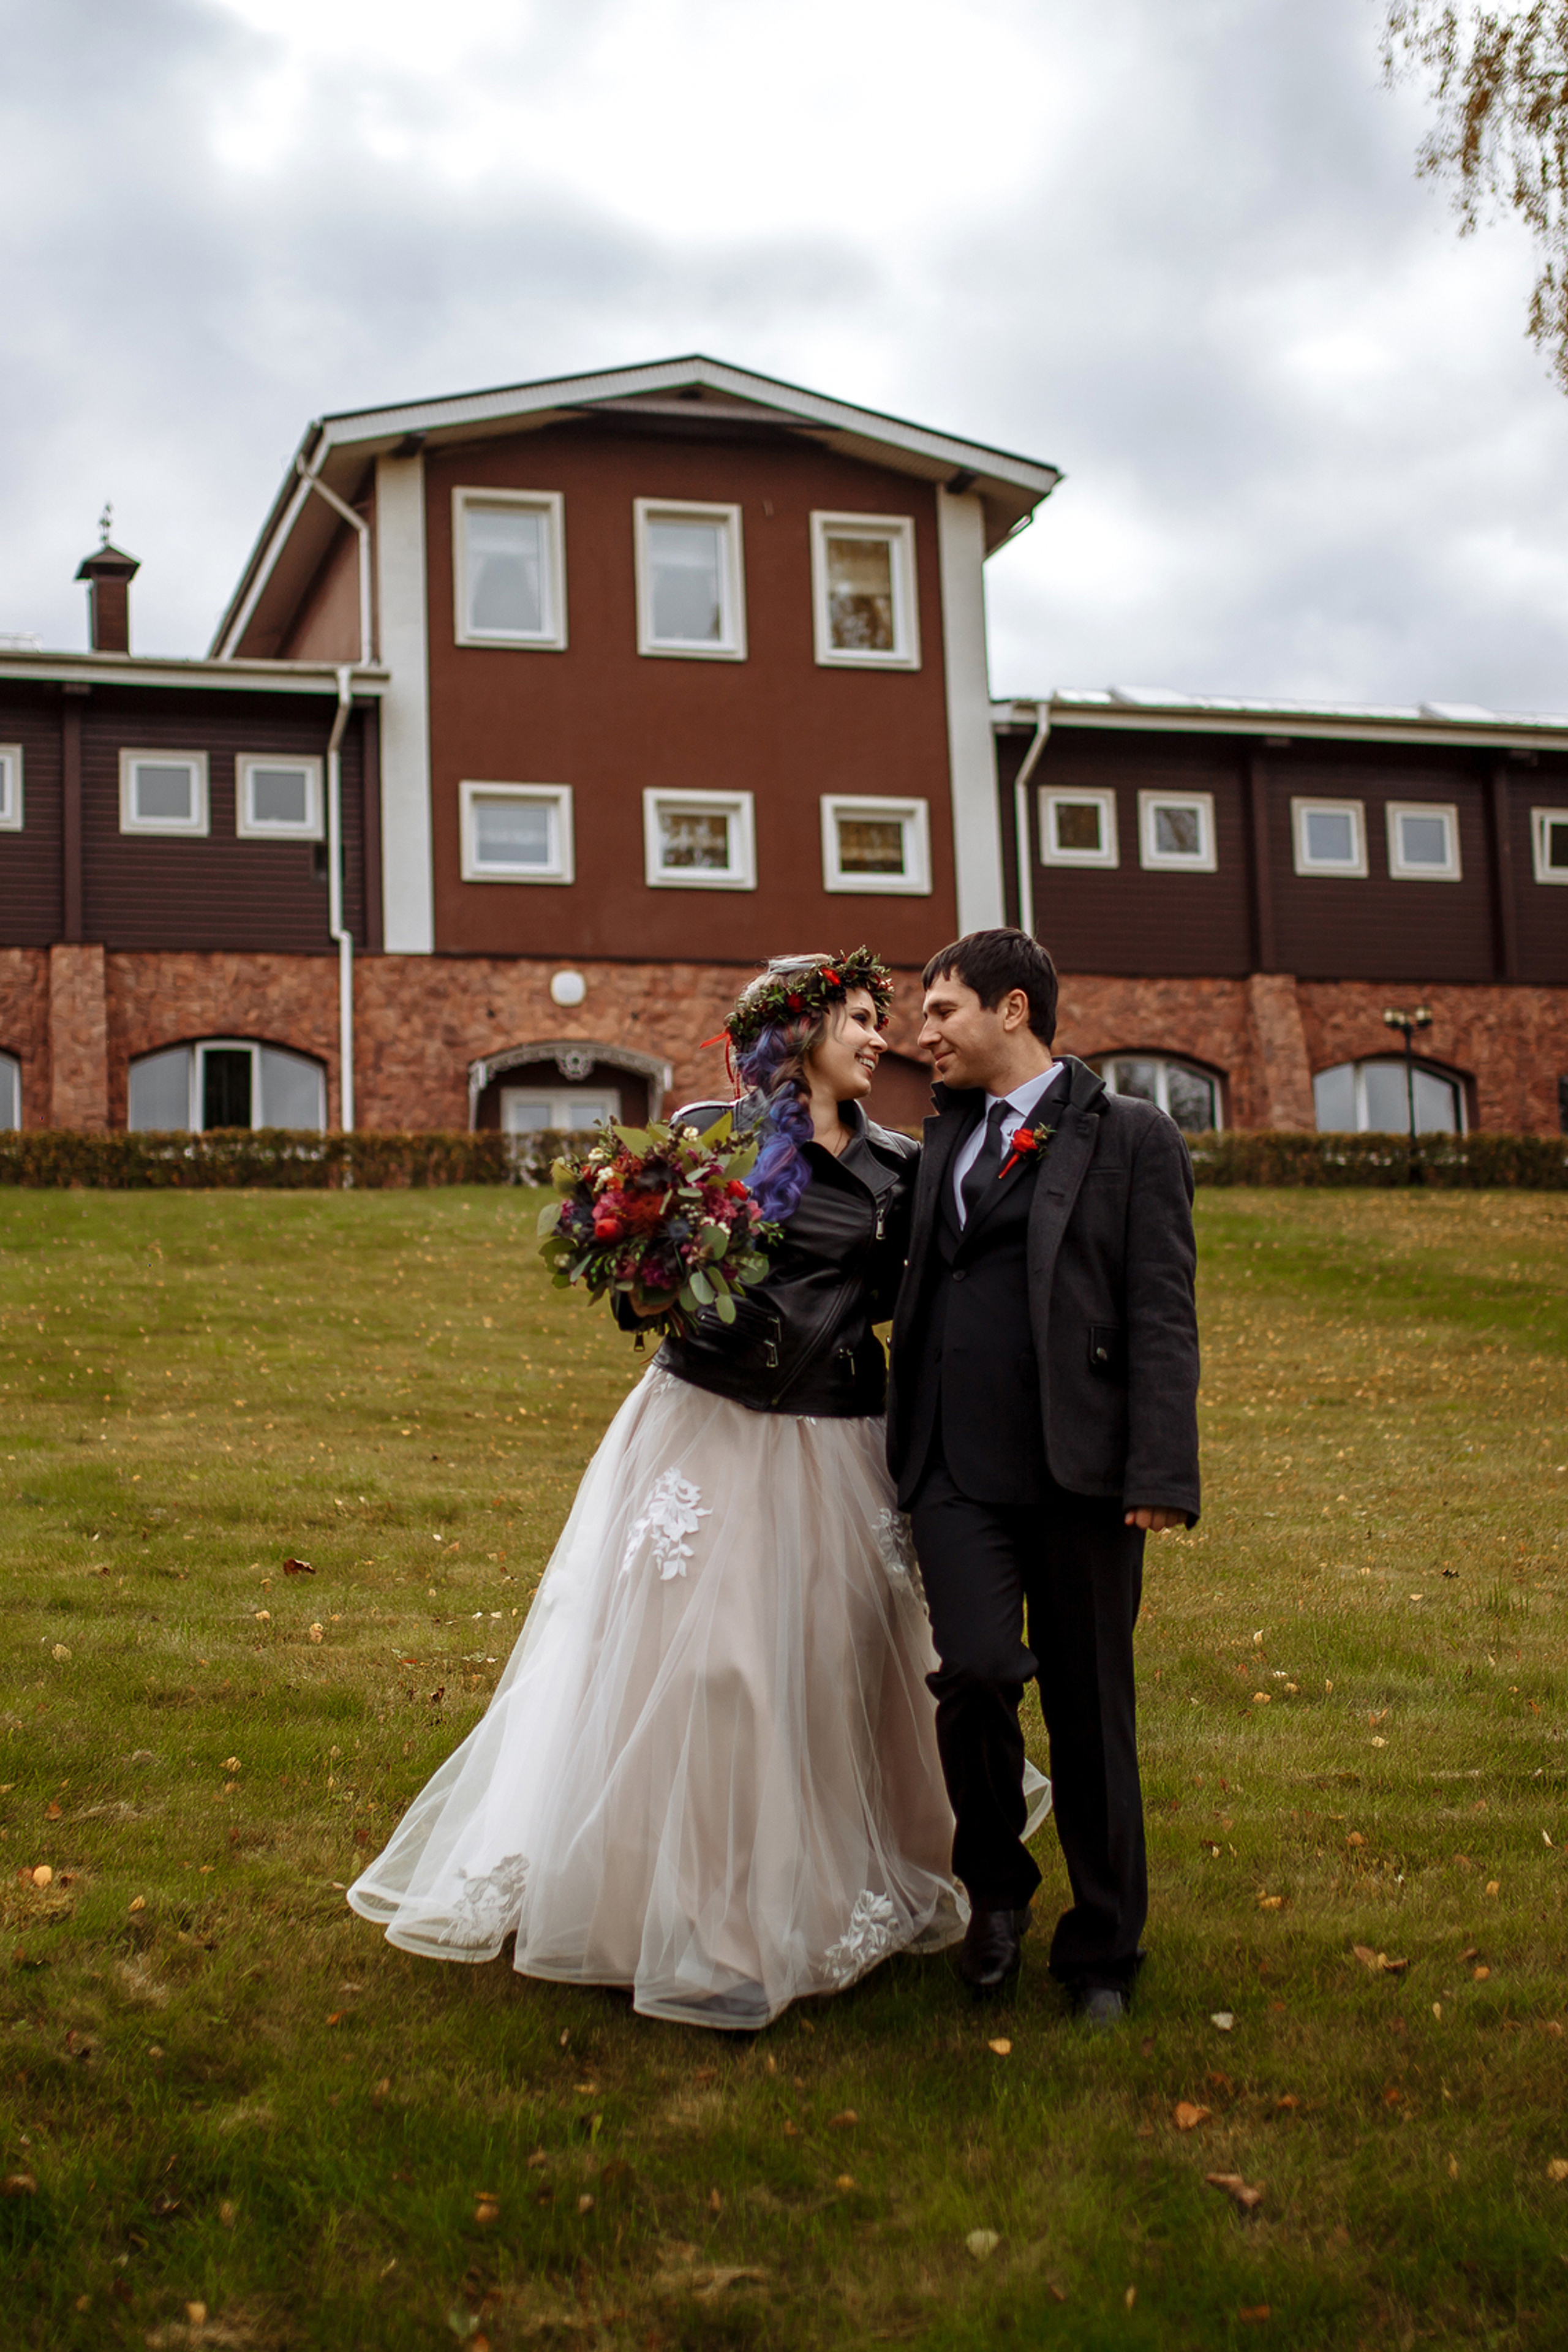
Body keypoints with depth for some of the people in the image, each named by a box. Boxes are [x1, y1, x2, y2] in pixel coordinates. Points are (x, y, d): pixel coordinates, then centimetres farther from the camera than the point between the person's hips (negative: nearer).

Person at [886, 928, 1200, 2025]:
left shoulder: (1132, 1136, 1)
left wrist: (1160, 1473, -13)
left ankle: (1102, 1948, 23)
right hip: (958, 1469, 3)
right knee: (977, 1672, -13)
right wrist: (909, 1444, 7)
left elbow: (1162, 1315, -5)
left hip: (1080, 1469, -3)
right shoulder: (945, 1136, 16)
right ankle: (996, 1883, 14)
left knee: (1091, 1712, 5)